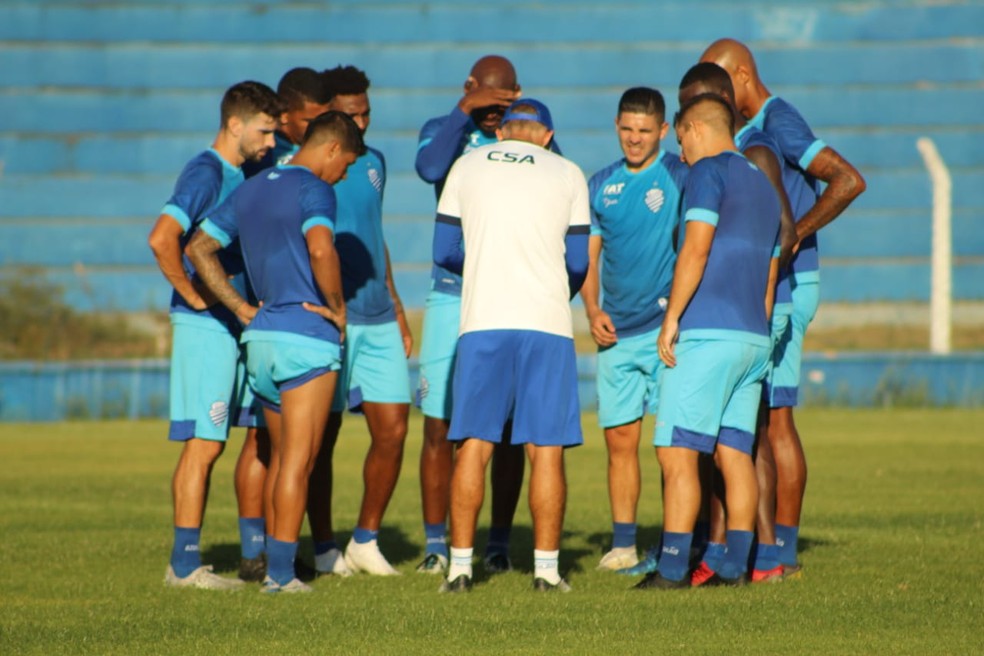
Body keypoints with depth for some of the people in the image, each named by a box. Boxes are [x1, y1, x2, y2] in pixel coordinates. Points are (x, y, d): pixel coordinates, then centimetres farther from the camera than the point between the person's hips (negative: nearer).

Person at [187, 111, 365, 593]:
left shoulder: (249, 191, 15)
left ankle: (275, 564, 18)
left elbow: (199, 249, 15)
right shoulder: (313, 190, -8)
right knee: (297, 462, -5)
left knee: (281, 458, 17)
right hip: (308, 340, -7)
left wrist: (243, 310, 12)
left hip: (260, 337, 7)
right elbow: (321, 250, -26)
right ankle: (280, 572, -8)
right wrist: (338, 309, -11)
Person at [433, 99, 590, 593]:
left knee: (473, 447, 4)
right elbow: (578, 262, 7)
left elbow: (444, 252, 11)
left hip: (482, 321, 1)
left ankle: (460, 565, 2)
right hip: (547, 323, -1)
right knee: (546, 450, 2)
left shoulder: (467, 167, 11)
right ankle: (546, 567, 0)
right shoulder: (567, 175, 9)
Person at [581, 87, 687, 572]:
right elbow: (588, 257, 17)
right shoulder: (601, 185, 12)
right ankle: (622, 543, 11)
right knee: (619, 440, 5)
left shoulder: (680, 177, -2)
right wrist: (592, 311, 0)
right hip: (617, 333, 5)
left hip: (667, 328, -5)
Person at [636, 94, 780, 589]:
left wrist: (671, 319, -13)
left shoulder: (708, 172, -5)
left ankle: (672, 567, -14)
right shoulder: (763, 186, 21)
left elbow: (696, 250, -16)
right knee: (734, 452, 7)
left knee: (676, 452, -8)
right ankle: (734, 566, 3)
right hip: (754, 338, 8)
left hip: (707, 332, -8)